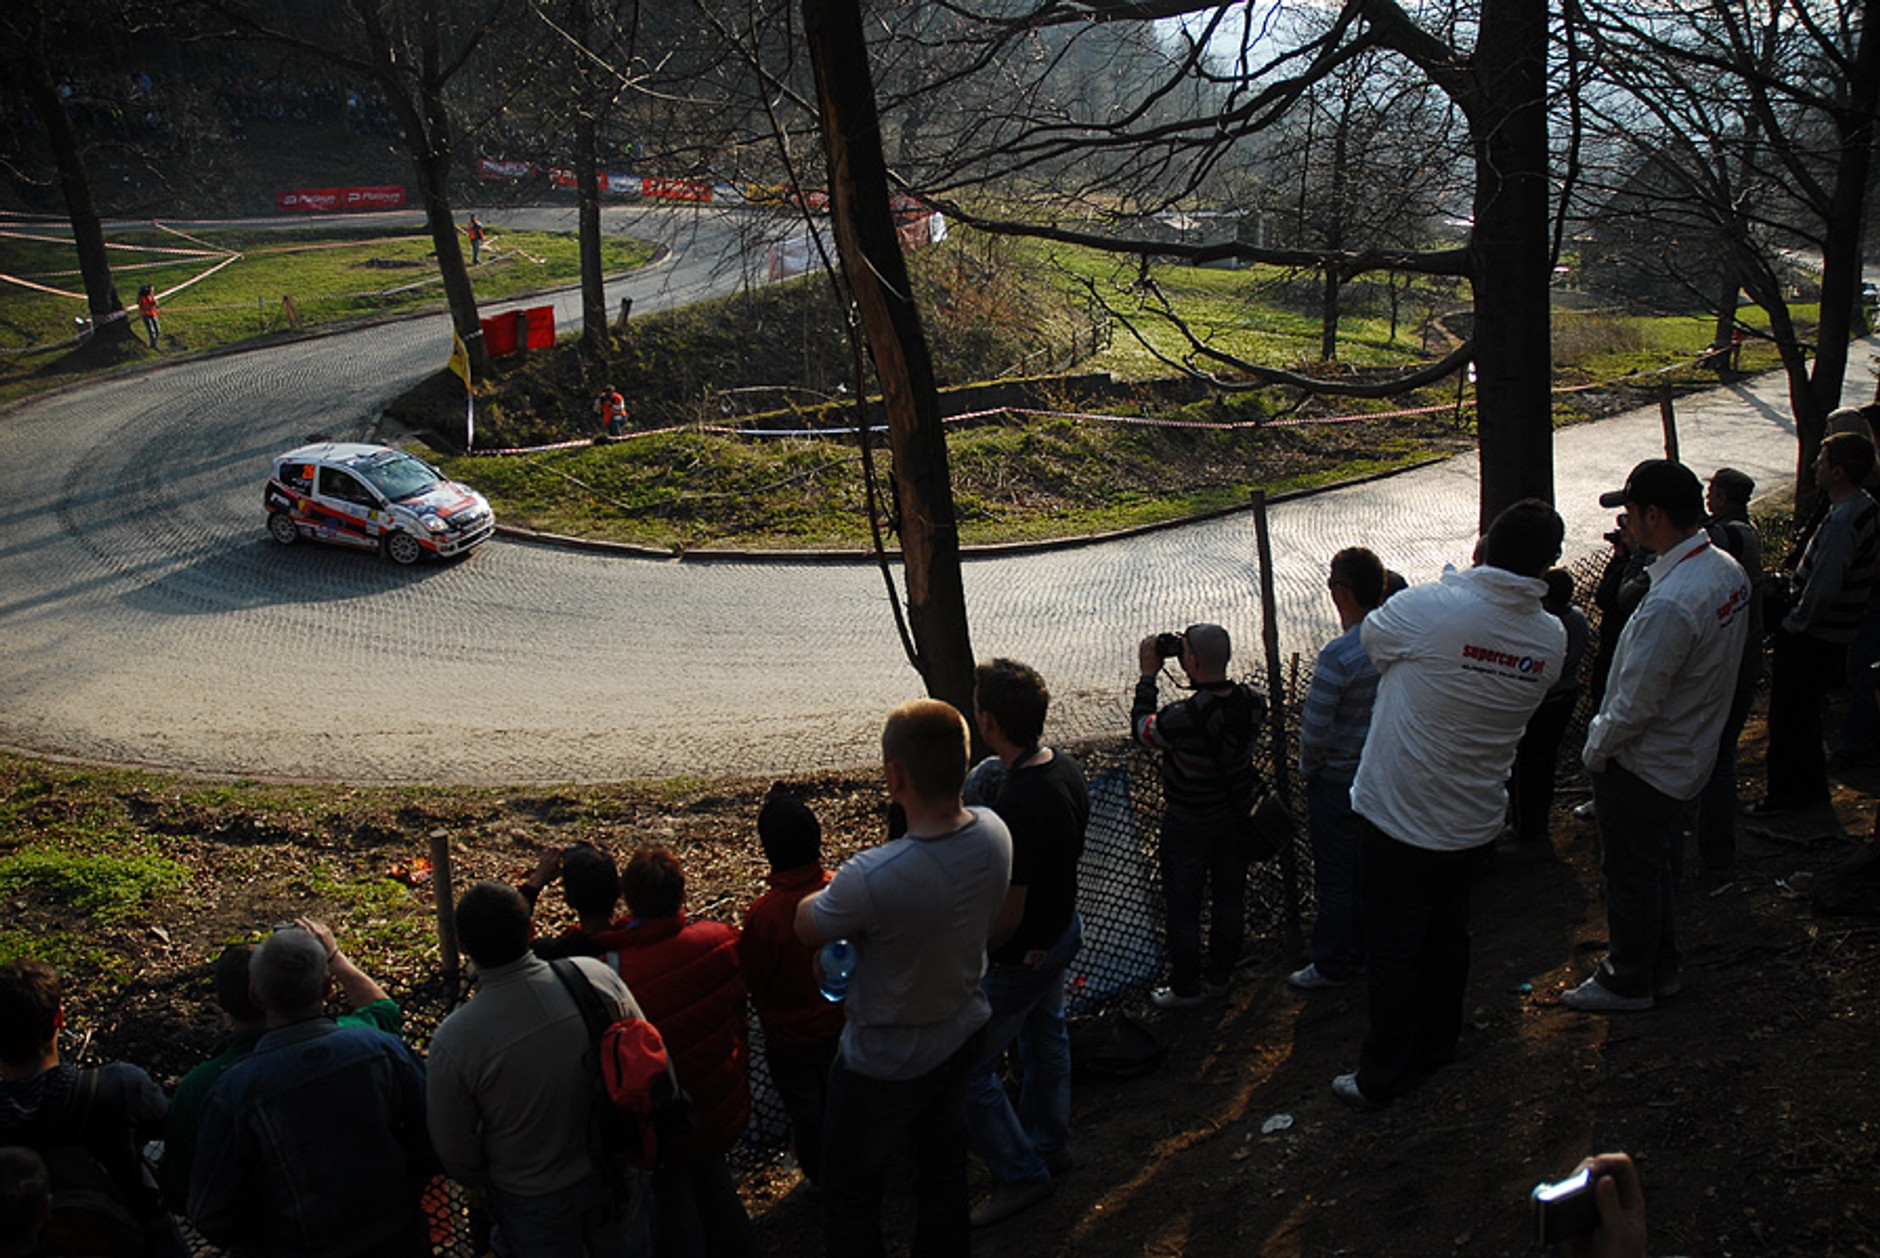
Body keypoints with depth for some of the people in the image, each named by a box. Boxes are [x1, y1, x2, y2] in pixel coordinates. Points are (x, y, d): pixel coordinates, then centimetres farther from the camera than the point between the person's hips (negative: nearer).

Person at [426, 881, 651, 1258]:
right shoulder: (596, 976, -24)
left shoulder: (454, 1040, -30)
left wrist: (481, 1183, 8)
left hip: (535, 1198, -2)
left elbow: (453, 1151, -15)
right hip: (617, 1170, 2)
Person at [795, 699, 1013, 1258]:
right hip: (962, 1038, 6)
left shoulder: (871, 879, -40)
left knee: (850, 1197, 20)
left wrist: (832, 889, 0)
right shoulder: (994, 833, -19)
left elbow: (806, 927, -18)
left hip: (884, 1062, -6)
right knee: (944, 1174, 28)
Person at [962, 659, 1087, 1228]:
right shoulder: (1068, 767, -8)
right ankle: (1050, 1146, 46)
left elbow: (1006, 917, -29)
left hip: (1021, 956, -9)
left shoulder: (1016, 806, -36)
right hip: (1064, 926, 10)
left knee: (968, 1068, 6)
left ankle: (1020, 1174, 20)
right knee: (1045, 1036, 27)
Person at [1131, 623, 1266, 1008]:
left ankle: (1186, 987, 24)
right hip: (1237, 811, 6)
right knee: (1230, 895, 20)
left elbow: (1141, 728, -13)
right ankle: (1220, 975, 37)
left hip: (1189, 821, -6)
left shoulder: (1182, 717, -34)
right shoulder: (1252, 702, -17)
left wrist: (1148, 675, -8)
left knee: (1183, 904, 11)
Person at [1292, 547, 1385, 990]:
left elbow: (1314, 731, -23)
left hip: (1337, 782, -7)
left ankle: (1332, 965, 21)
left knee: (1334, 876, 8)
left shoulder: (1338, 656, -29)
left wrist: (1307, 770, -4)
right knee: (1367, 868, 21)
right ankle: (1361, 951, 37)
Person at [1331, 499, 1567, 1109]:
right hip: (1475, 820, 5)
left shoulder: (1429, 609, -25)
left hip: (1402, 816, -5)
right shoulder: (1551, 638, -8)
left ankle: (1383, 1076, 23)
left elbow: (1369, 636, -4)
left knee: (1394, 946, 9)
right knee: (1448, 932, 24)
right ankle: (1438, 1046, 43)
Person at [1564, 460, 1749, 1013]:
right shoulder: (1728, 570, -3)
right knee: (1653, 864, 25)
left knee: (1630, 874, 10)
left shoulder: (1670, 604, -34)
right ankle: (1661, 966, 40)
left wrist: (1596, 749, -9)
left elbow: (1635, 704, -27)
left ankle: (1628, 982, 27)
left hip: (1640, 767, -9)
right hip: (1688, 755, 9)